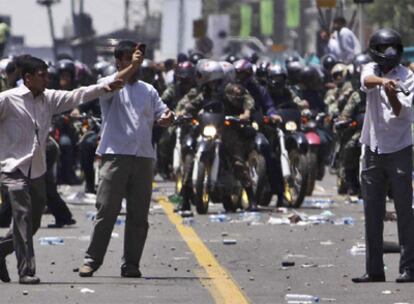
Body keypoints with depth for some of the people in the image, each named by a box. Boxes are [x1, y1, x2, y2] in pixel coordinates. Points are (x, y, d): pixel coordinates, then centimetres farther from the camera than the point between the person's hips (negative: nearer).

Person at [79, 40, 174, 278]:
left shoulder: (148, 90, 19)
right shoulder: (108, 84, 5)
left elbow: (162, 115, 14)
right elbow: (110, 86, -18)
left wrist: (168, 117, -11)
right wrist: (133, 66, -28)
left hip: (143, 158, 4)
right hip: (115, 156, -4)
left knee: (139, 215, 3)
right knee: (107, 211, -7)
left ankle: (131, 264, 7)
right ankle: (92, 260, -2)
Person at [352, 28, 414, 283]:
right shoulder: (371, 70, 4)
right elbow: (366, 81, -21)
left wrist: (392, 95, -35)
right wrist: (383, 81, -42)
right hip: (373, 148, 4)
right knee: (372, 212, 6)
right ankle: (374, 269, 11)